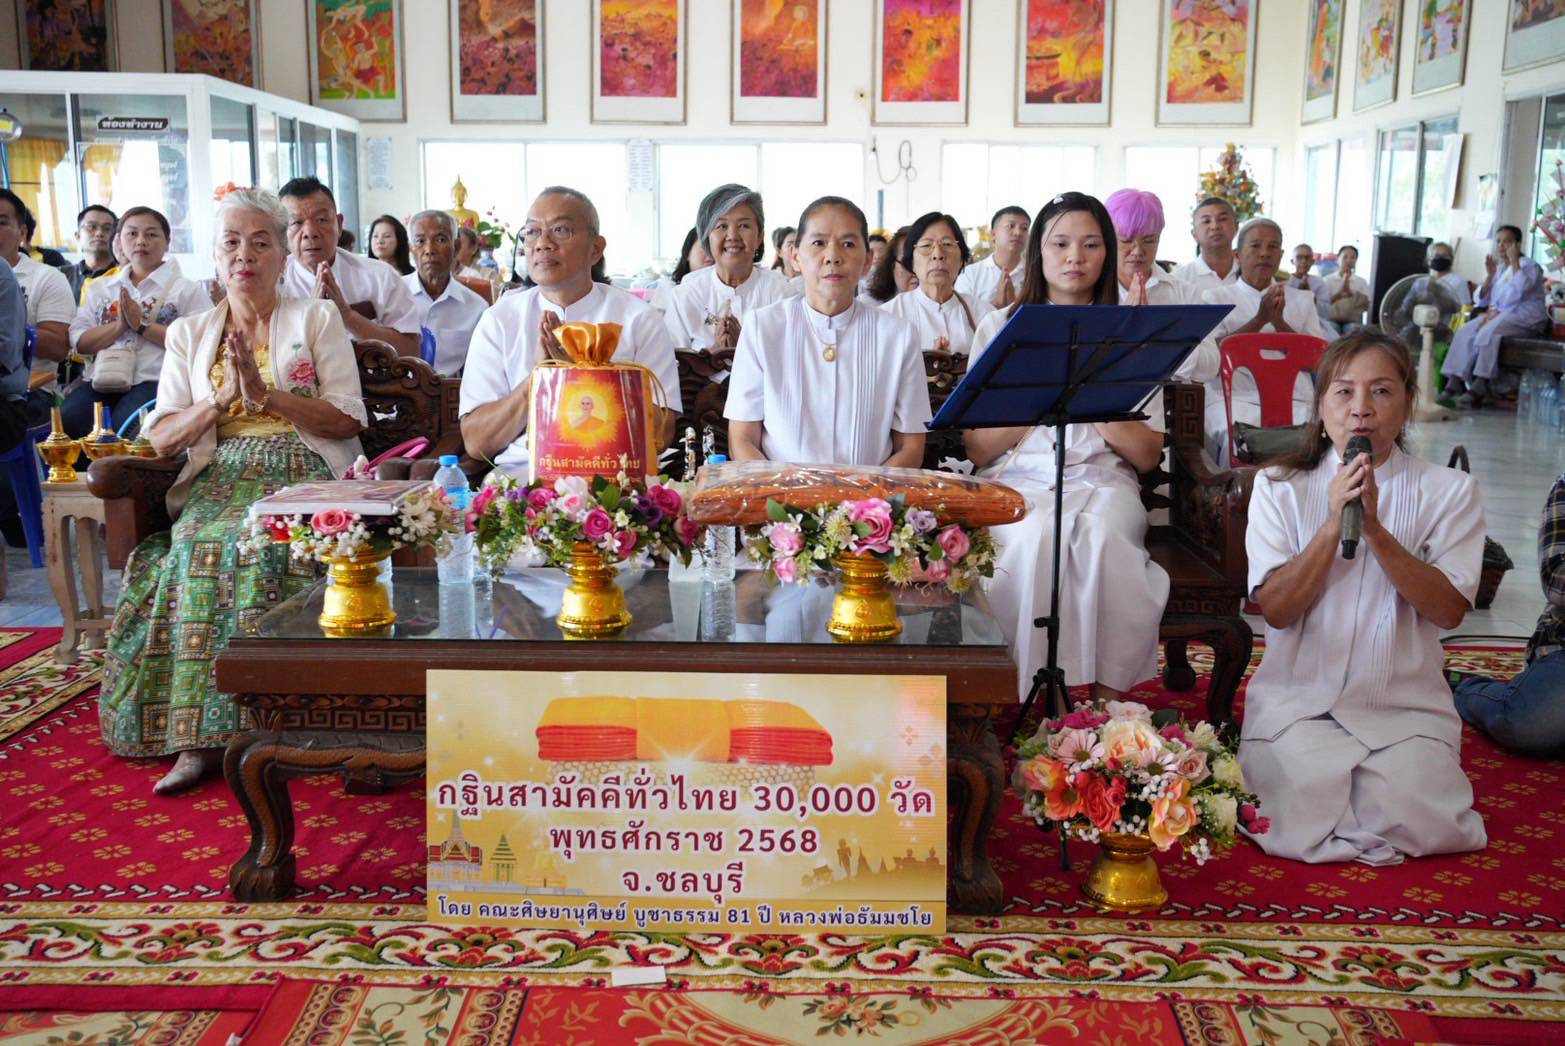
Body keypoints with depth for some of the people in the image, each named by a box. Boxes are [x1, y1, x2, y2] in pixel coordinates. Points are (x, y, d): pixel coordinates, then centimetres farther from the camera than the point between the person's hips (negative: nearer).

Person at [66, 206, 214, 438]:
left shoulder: (187, 289, 11)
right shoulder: (99, 288, 25)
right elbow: (80, 343, 13)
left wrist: (142, 325, -7)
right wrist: (119, 325, -4)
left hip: (154, 382, -4)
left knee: (126, 431, -34)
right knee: (65, 420, -25)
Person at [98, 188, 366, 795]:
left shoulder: (316, 318, 11)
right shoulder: (189, 334, 19)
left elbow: (347, 420, 0)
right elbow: (162, 439, 10)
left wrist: (264, 392, -10)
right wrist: (221, 400, -7)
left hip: (303, 474, -2)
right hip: (219, 481, 2)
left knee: (258, 546, -34)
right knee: (199, 547, -30)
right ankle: (200, 737, -29)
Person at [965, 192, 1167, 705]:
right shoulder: (1001, 327, 13)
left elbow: (1148, 455, 6)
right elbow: (977, 449, 5)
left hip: (1103, 478, 1)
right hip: (1018, 479, 0)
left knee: (1104, 535, -34)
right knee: (1037, 536, -35)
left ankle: (1108, 700, -28)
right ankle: (1028, 698, -29)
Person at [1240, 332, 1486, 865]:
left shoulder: (1448, 490, 4)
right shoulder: (1279, 487, 3)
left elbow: (1449, 609, -8)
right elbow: (1276, 609, -7)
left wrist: (1374, 529, -19)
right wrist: (1333, 525, -18)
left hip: (1407, 704, 1)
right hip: (1301, 699, -1)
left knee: (1416, 824, -22)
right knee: (1304, 831, -24)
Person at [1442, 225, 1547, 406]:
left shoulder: (1529, 266, -1)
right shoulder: (1499, 268, 18)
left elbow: (1520, 287, -25)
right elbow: (1480, 300, 13)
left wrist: (1514, 260, -16)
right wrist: (1490, 276, 1)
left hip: (1526, 318, -7)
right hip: (1498, 314, 7)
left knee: (1488, 331, -33)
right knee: (1465, 331, -18)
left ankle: (1479, 387, -37)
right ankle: (1454, 383, -27)